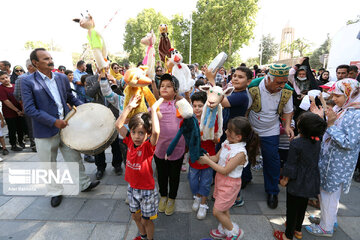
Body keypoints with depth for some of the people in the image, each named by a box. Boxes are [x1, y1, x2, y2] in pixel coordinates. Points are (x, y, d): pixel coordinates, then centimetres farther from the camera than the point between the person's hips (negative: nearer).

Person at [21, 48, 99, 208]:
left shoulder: (62, 78, 4)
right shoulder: (28, 82, -9)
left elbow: (70, 97, 17)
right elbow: (29, 109, -15)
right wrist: (54, 122, -21)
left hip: (66, 125, 3)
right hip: (45, 131, -3)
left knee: (75, 157, 13)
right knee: (49, 164, 13)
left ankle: (84, 184, 32)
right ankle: (55, 192, 33)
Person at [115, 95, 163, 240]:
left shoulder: (149, 146, -23)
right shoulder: (130, 142, -8)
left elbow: (156, 132, -43)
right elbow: (118, 125, -12)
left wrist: (153, 109, -35)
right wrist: (129, 107, -13)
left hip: (147, 190, -5)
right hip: (132, 187, 6)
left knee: (146, 219, 13)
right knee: (135, 216, 25)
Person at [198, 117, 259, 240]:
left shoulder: (240, 153, -28)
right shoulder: (226, 143, -5)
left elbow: (225, 171, -26)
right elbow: (217, 157, 3)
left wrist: (208, 161, -23)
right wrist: (207, 158, -16)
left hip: (230, 184, -7)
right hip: (220, 179, 7)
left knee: (217, 211, 3)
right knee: (223, 208, 23)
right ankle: (224, 230, 45)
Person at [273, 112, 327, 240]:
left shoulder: (296, 144, -26)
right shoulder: (317, 141, -8)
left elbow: (291, 165, -20)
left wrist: (285, 179, -5)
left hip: (297, 183, -6)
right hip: (310, 183, 7)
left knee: (292, 209, 10)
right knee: (302, 206, 24)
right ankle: (298, 230, 44)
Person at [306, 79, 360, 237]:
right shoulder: (337, 109, 2)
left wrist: (331, 124, -28)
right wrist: (320, 119, -6)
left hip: (338, 165, -8)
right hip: (327, 159, 8)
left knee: (329, 195, 9)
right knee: (325, 191, 23)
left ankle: (326, 228, 30)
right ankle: (330, 218, 46)